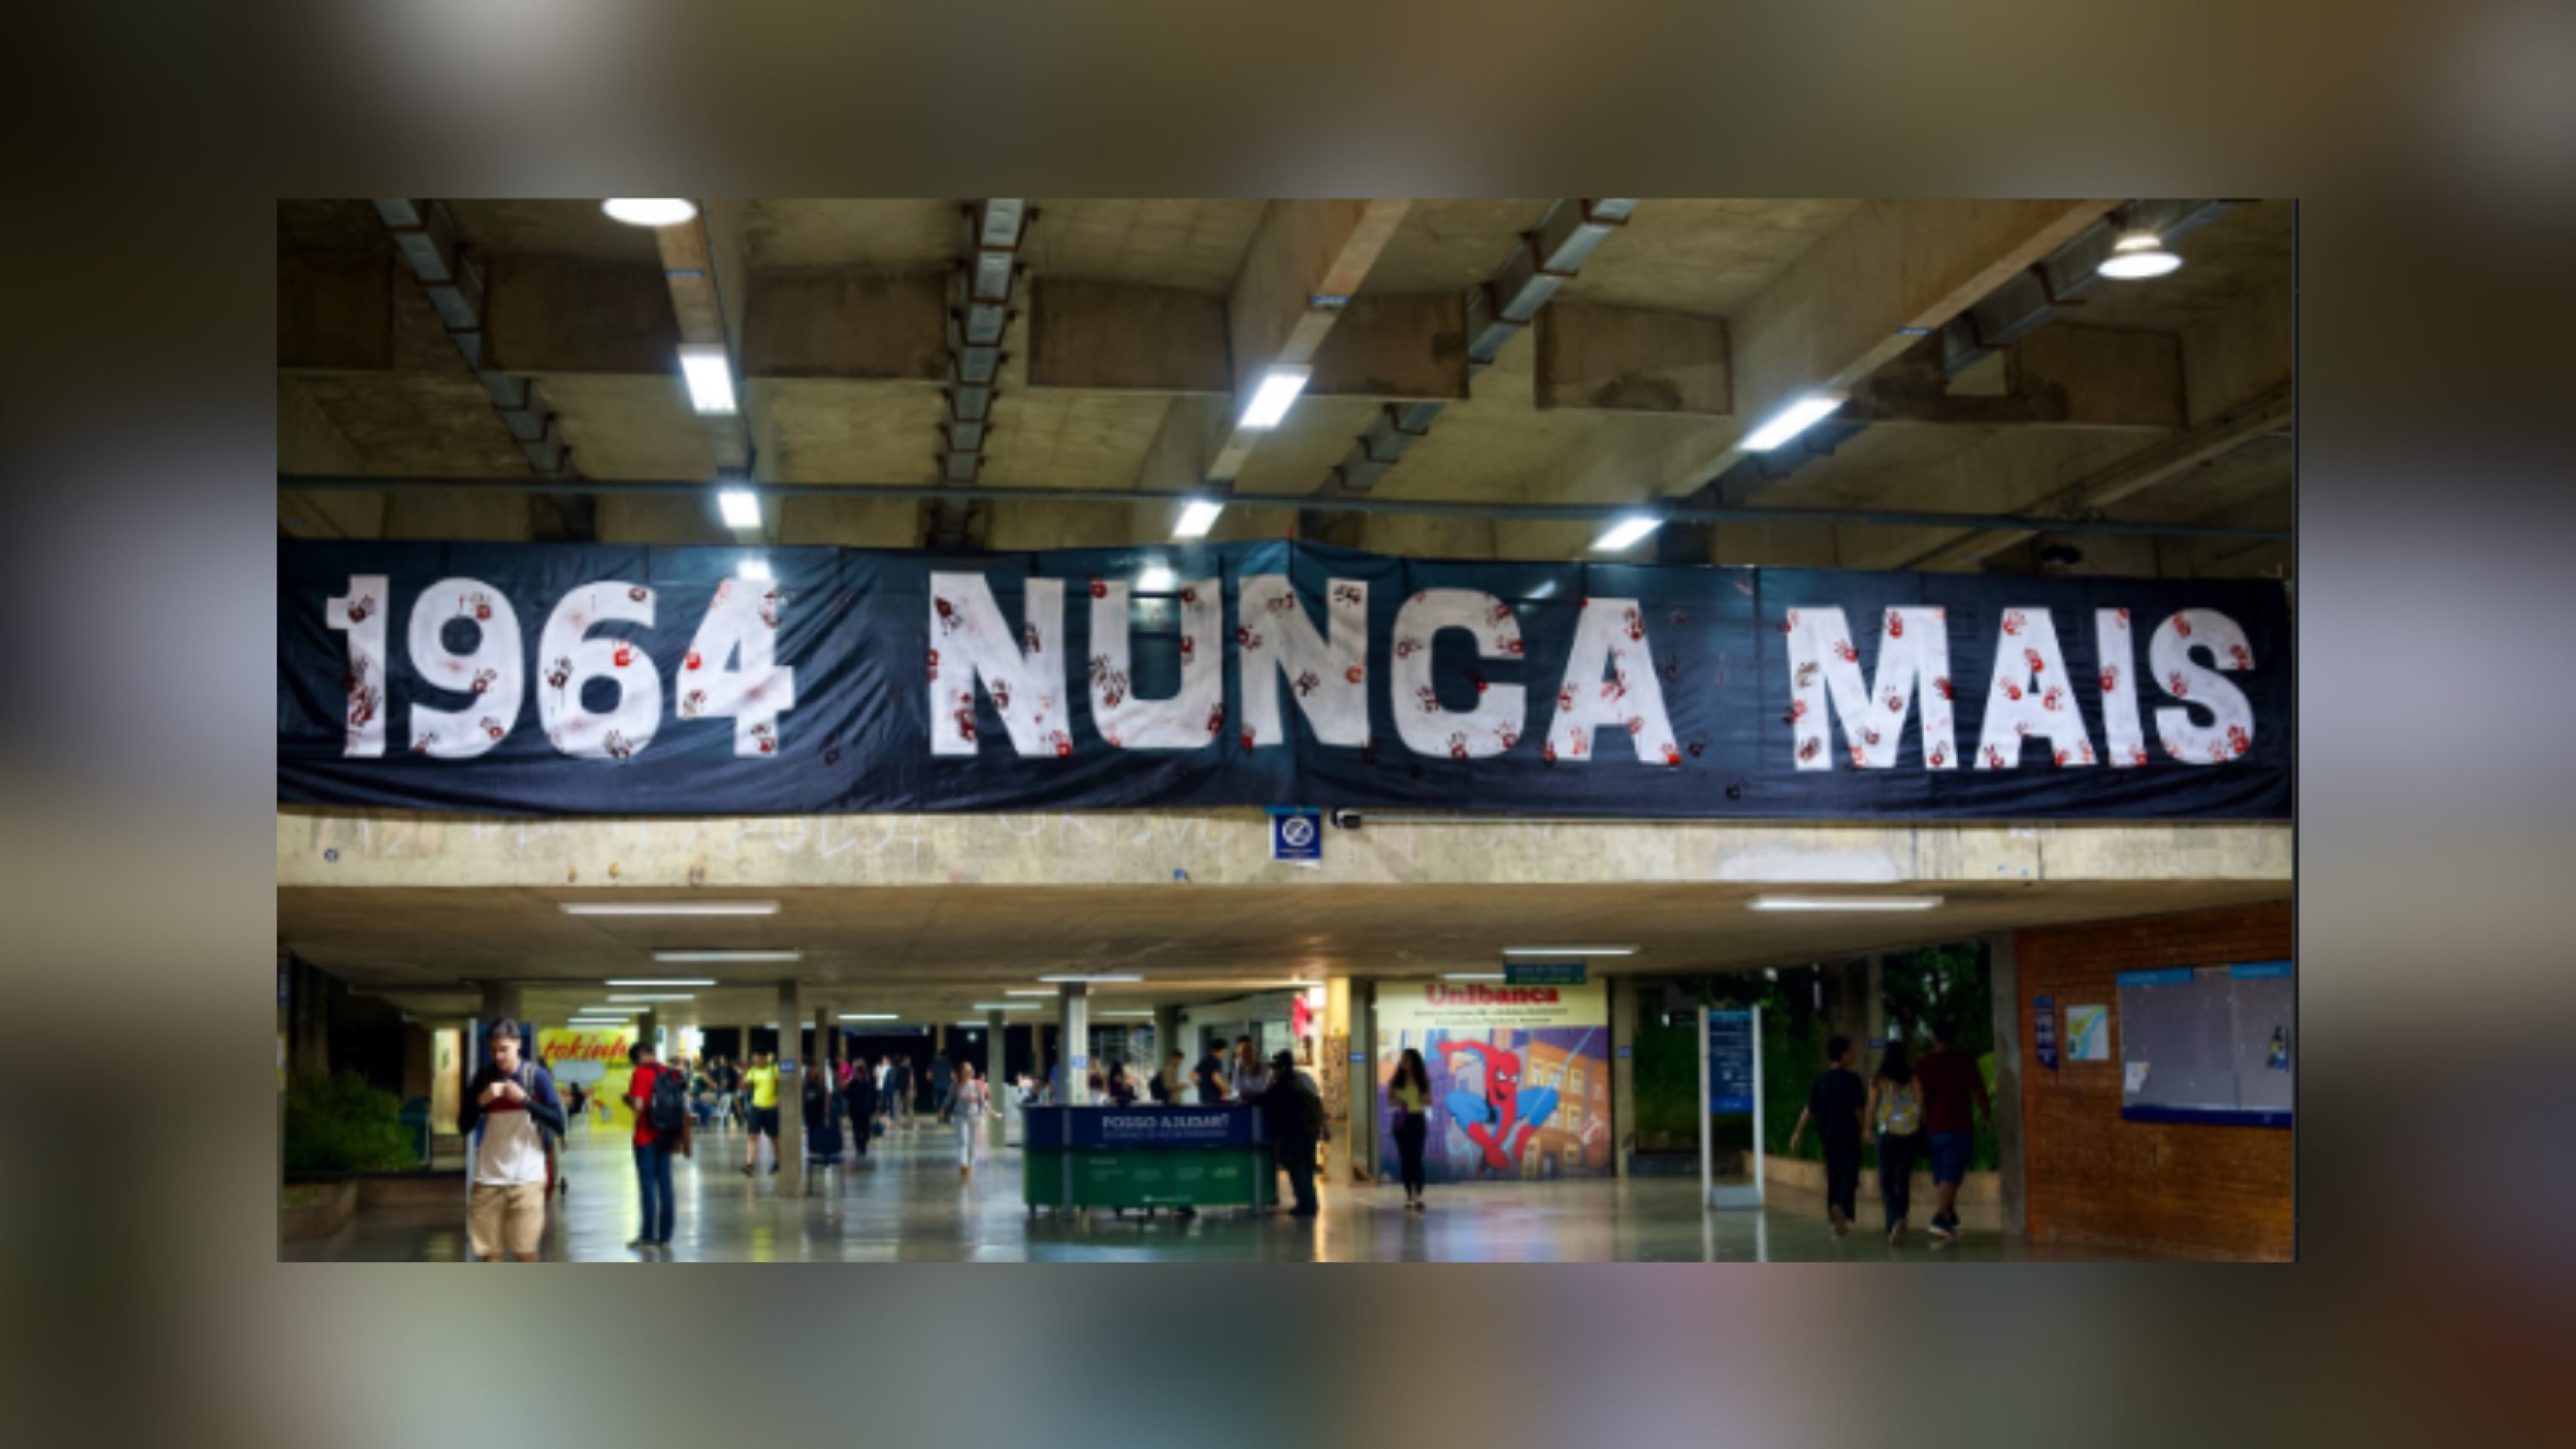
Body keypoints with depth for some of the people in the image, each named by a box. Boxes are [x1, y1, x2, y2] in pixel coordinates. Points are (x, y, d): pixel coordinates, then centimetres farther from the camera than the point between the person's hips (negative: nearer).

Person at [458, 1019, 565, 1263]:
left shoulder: (537, 1076, -3)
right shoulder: (483, 1078, 4)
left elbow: (559, 1124, -8)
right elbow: (464, 1126, 4)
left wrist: (525, 1100, -18)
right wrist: (481, 1101, -13)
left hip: (527, 1177, -2)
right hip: (488, 1178, 2)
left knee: (526, 1251, -5)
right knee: (489, 1252, 1)